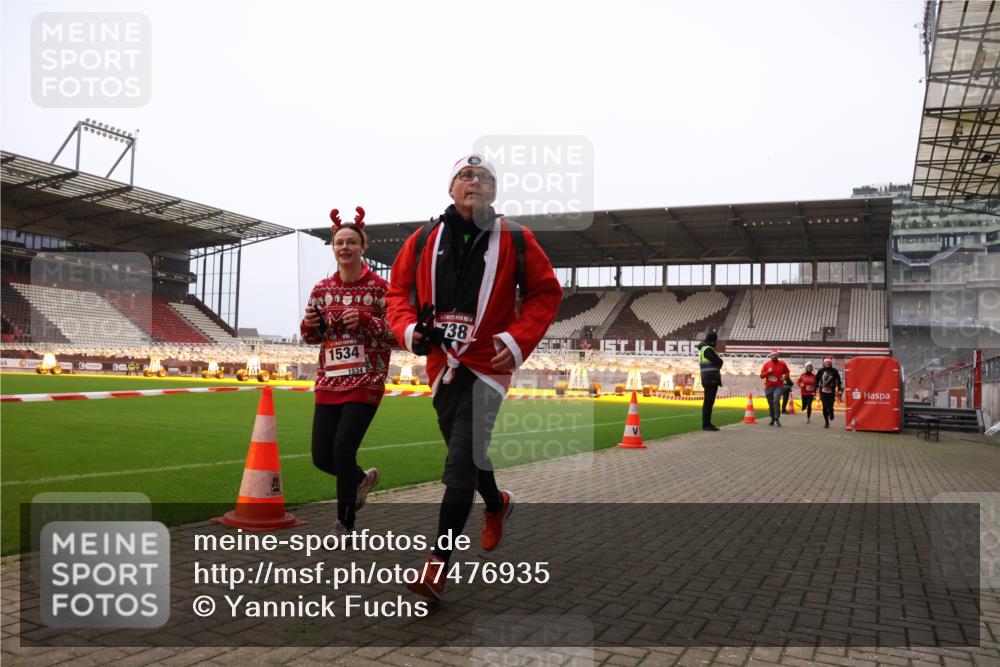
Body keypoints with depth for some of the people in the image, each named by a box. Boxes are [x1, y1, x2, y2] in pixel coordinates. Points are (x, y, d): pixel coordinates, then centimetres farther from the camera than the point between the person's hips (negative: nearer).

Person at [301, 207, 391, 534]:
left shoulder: (379, 287, -6)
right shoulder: (322, 289, 7)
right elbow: (312, 337, 16)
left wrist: (365, 319, -20)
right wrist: (309, 325, -7)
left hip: (366, 383, -5)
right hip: (329, 382, 5)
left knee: (343, 451, -11)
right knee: (321, 456, 6)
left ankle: (345, 524, 10)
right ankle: (362, 478, 39)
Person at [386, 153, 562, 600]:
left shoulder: (514, 240, -2)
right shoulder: (424, 239, 4)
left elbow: (546, 292, 2)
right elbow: (398, 290, 11)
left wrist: (520, 340, -10)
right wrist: (408, 329, -8)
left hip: (487, 364, -4)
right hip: (441, 362, 4)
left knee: (461, 465, -11)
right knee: (467, 452, 19)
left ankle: (438, 563, -1)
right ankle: (497, 504, 50)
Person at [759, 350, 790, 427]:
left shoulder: (782, 364, 3)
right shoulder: (767, 364, 4)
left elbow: (787, 372, 20)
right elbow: (761, 376, 3)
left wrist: (785, 377, -1)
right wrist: (768, 372, -14)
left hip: (778, 386, -2)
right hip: (768, 387, 2)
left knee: (776, 400, -26)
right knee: (770, 404, 9)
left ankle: (777, 419, -24)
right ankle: (773, 419, 27)